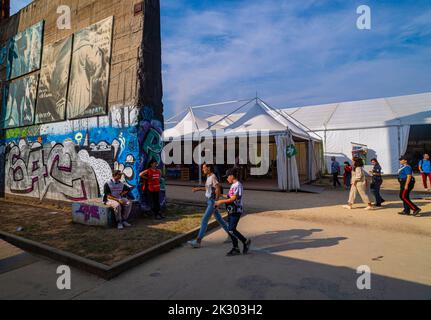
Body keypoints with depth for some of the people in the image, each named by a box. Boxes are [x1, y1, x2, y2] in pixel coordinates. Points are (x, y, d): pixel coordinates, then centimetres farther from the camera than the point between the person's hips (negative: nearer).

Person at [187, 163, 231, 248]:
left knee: (204, 220, -9)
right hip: (209, 201, 10)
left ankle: (198, 241, -4)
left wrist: (216, 202, -19)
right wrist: (198, 189, 17)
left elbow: (218, 189, -22)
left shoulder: (213, 177, -17)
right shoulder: (208, 177, 11)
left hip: (213, 202, -10)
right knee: (219, 219, 17)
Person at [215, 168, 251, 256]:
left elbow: (233, 199, -20)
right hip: (231, 210, 9)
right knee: (231, 230, 11)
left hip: (236, 210, -9)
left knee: (231, 230, -10)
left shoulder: (238, 185, -15)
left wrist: (221, 201, -17)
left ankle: (246, 241, 8)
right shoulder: (233, 185, 14)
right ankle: (236, 249, 21)